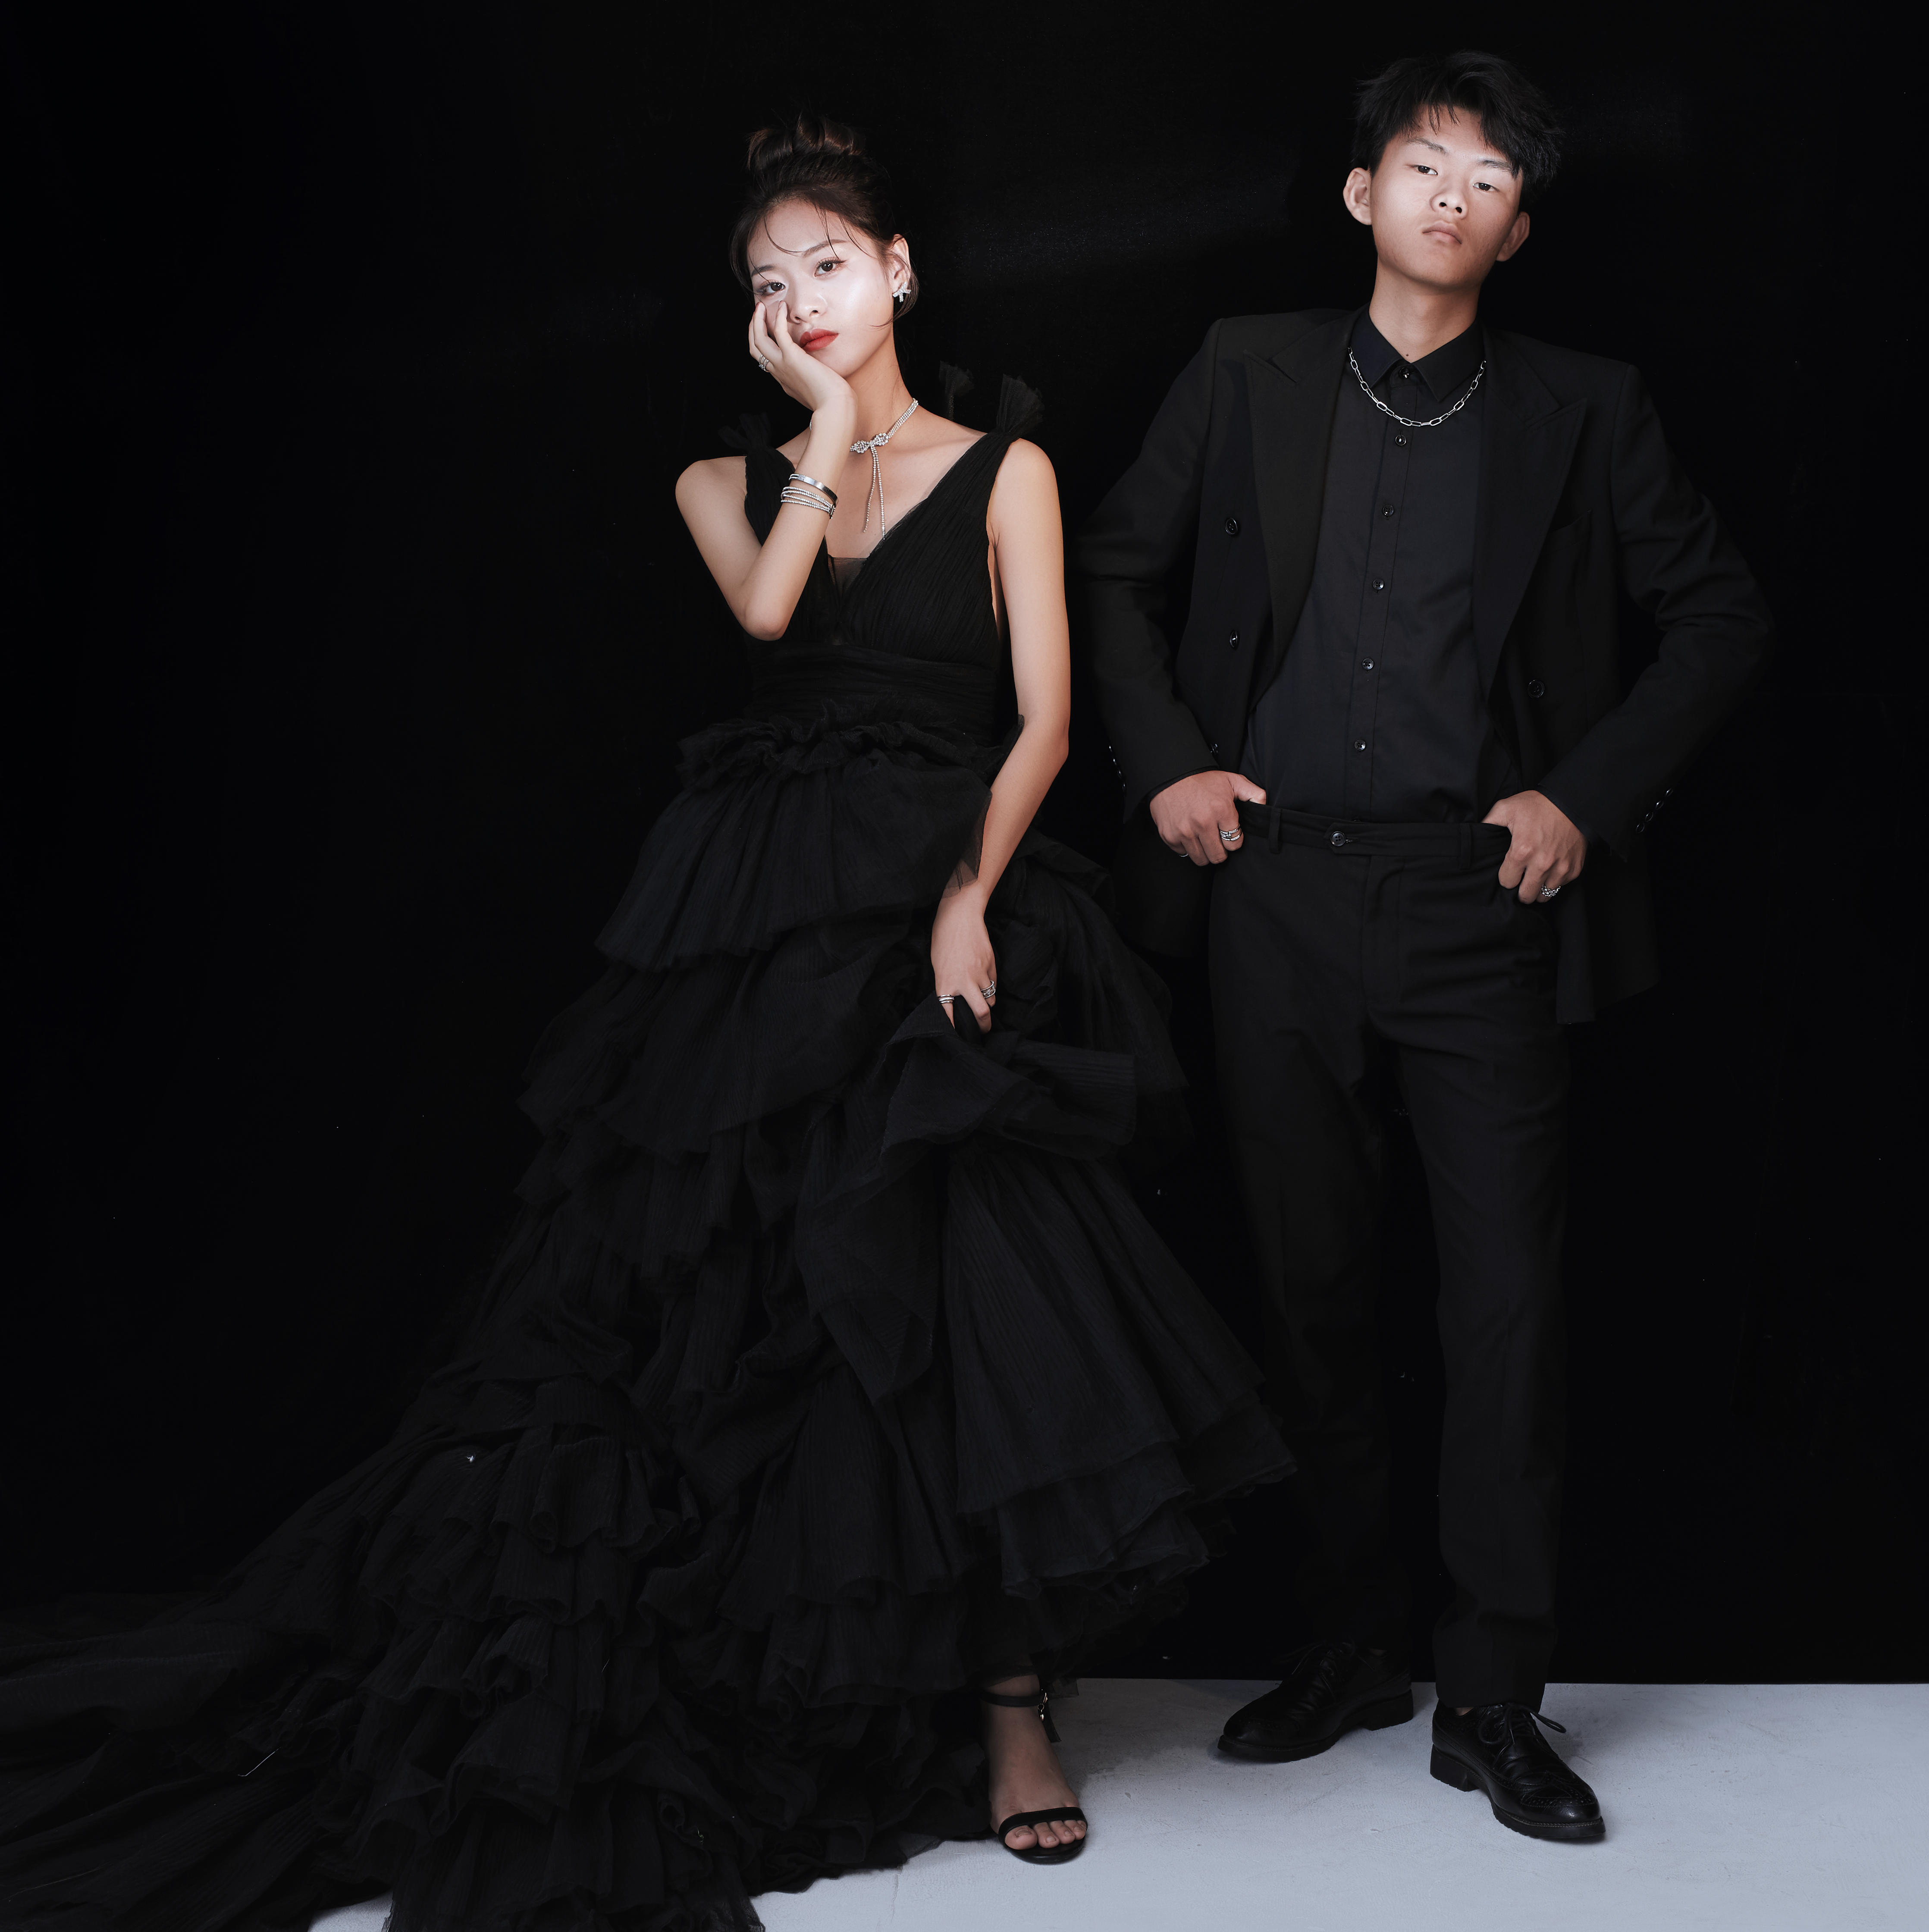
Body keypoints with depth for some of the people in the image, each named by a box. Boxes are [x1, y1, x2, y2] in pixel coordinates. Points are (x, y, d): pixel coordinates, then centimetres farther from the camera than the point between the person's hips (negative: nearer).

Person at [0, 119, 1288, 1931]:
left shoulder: (1001, 469, 9)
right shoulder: (729, 481, 15)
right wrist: (825, 430, -2)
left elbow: (1043, 715, 0)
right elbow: (765, 611, -9)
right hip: (759, 923, 2)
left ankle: (1010, 1706, -1)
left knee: (976, 1302, -10)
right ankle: (741, 1699, 10)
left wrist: (971, 897, -13)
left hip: (942, 912, -1)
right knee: (744, 1308, 0)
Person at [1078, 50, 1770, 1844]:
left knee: (1508, 1294, -3)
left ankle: (1493, 1698, 8)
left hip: (1478, 896, -1)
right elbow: (1114, 567, 15)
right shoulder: (1250, 372, 9)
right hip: (1279, 888, 2)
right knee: (1309, 1284, 9)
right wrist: (1163, 763, 3)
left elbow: (1721, 615, 11)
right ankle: (1348, 1645, 23)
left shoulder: (1580, 408, 6)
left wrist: (1592, 793, 1)